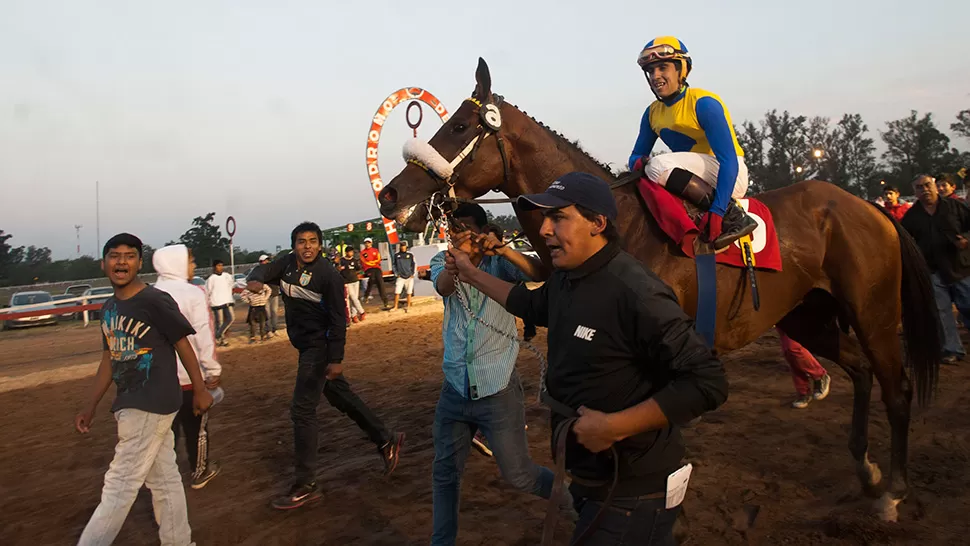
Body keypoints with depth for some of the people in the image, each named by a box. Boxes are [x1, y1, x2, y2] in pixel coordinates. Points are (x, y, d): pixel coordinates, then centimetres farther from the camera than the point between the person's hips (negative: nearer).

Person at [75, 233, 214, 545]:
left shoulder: (156, 301, -14)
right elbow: (109, 359, 17)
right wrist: (91, 407, 17)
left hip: (152, 405, -8)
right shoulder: (108, 309, 11)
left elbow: (183, 345, -10)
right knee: (164, 480, 16)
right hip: (130, 405, 8)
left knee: (120, 486, -1)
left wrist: (200, 390, -6)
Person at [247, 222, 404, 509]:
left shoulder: (328, 275, -18)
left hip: (319, 347, -7)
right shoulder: (287, 263, 1)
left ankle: (305, 485, 2)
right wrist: (255, 280, -32)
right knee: (342, 398, 16)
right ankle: (386, 440, 30)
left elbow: (338, 319, -19)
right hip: (304, 344, 7)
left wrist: (336, 359, -23)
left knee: (302, 410, -7)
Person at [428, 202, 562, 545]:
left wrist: (506, 251, -35)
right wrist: (462, 257, -40)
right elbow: (443, 286, -20)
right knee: (444, 473, 15)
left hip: (498, 390, -3)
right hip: (455, 390, 3)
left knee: (518, 474, 5)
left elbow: (542, 274, -20)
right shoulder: (443, 262, 3)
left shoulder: (499, 262, -3)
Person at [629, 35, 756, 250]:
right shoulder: (653, 113, 4)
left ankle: (732, 216, -23)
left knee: (659, 166, -29)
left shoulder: (703, 103, -17)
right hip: (696, 179, 8)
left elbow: (729, 161, -24)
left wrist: (717, 212, -34)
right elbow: (636, 155, 10)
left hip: (729, 176, -8)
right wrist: (638, 163, -17)